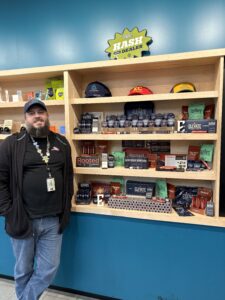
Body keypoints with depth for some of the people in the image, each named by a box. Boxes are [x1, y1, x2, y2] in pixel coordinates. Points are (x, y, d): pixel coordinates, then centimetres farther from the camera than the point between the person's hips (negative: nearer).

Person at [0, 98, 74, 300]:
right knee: (23, 270, 19)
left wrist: (66, 207, 6)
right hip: (22, 219, -2)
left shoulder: (62, 144, 5)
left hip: (53, 221, 3)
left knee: (49, 268, 12)